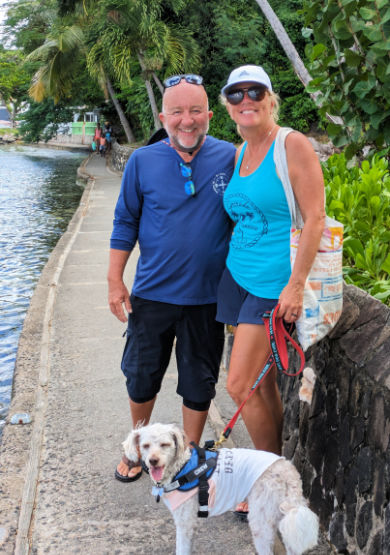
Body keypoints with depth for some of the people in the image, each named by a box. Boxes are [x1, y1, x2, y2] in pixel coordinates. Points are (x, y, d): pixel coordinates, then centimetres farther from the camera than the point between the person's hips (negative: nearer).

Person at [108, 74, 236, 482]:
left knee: (198, 383, 13)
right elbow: (125, 223, 3)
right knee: (141, 378, 15)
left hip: (206, 296, 0)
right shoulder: (143, 161, -4)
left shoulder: (229, 158, -4)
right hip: (152, 293, 1)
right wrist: (115, 281, 0)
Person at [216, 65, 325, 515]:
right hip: (238, 276, 7)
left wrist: (296, 285, -19)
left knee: (239, 385, -5)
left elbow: (315, 218, -15)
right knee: (263, 380, 12)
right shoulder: (239, 153, 12)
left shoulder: (293, 145, -11)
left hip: (274, 283, -7)